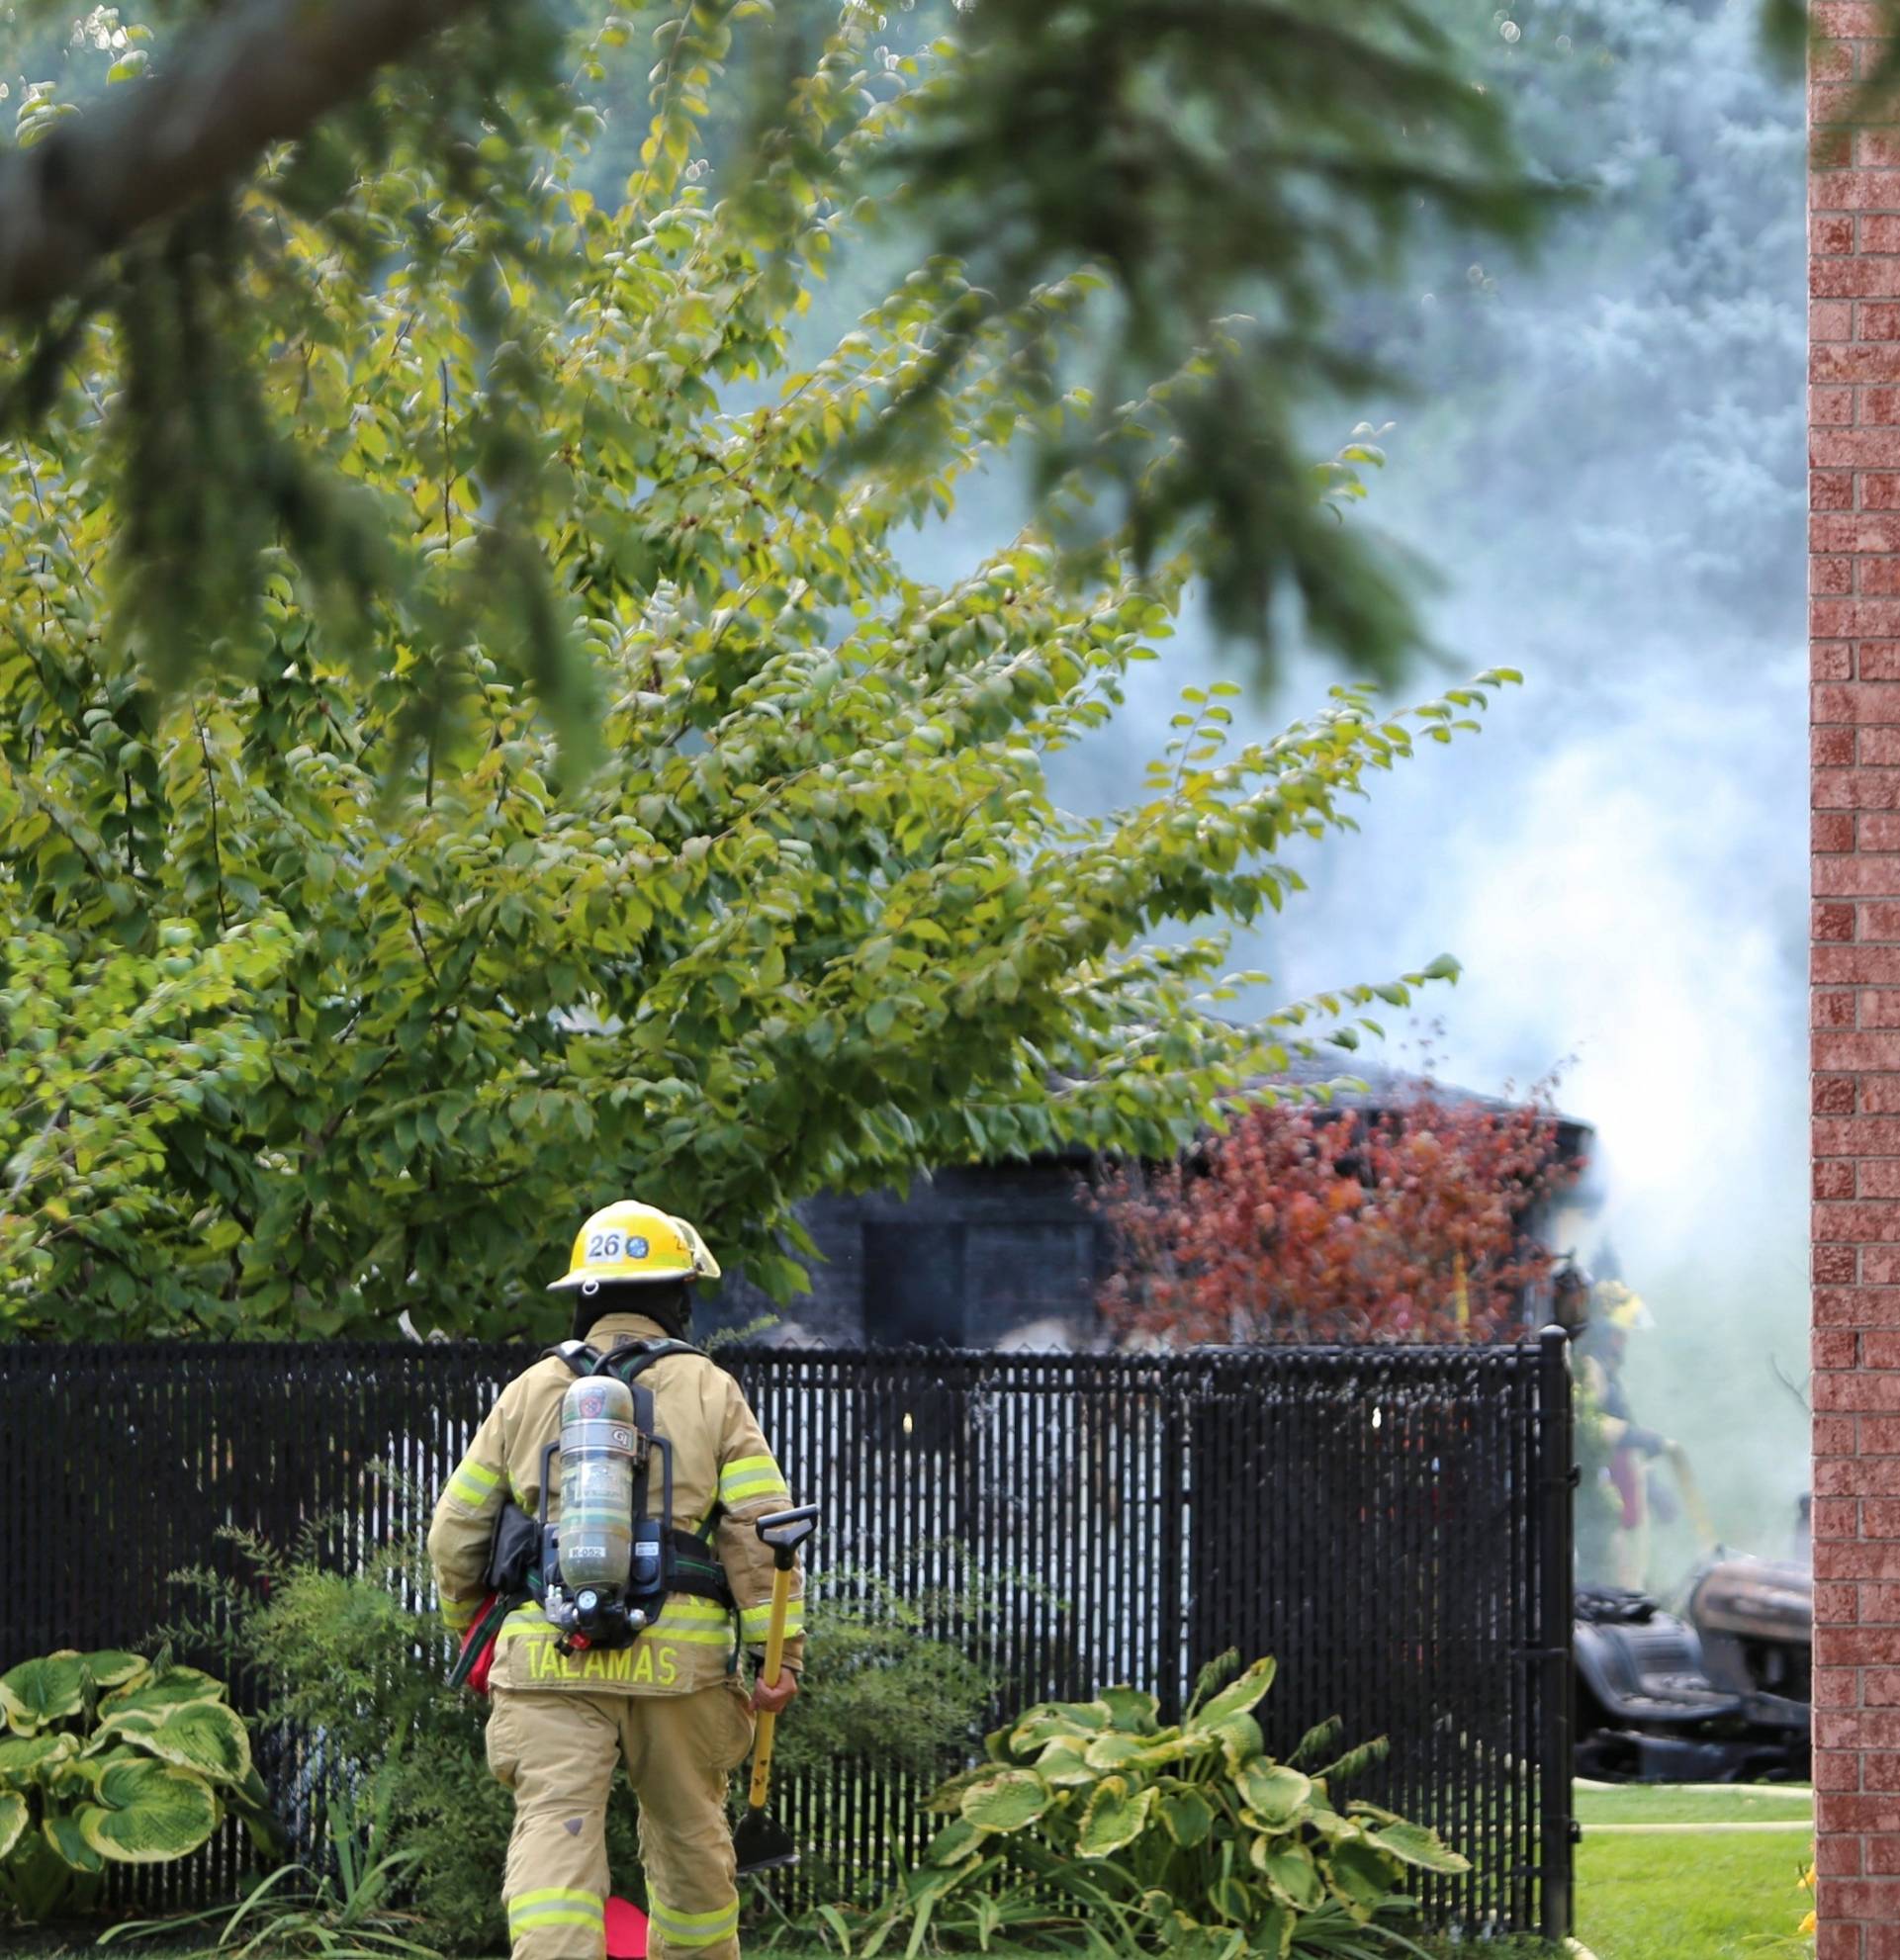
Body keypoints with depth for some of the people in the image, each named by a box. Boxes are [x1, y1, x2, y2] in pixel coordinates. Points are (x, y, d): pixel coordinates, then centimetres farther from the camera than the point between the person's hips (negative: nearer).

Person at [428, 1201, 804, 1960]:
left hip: (548, 1655, 0)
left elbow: (456, 1532, 14)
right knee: (688, 1831, 16)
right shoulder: (709, 1392, 7)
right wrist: (779, 1653, -2)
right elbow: (759, 1529, -2)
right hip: (679, 1654, 0)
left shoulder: (530, 1392, 12)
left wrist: (471, 1625, 31)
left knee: (555, 1826, -8)